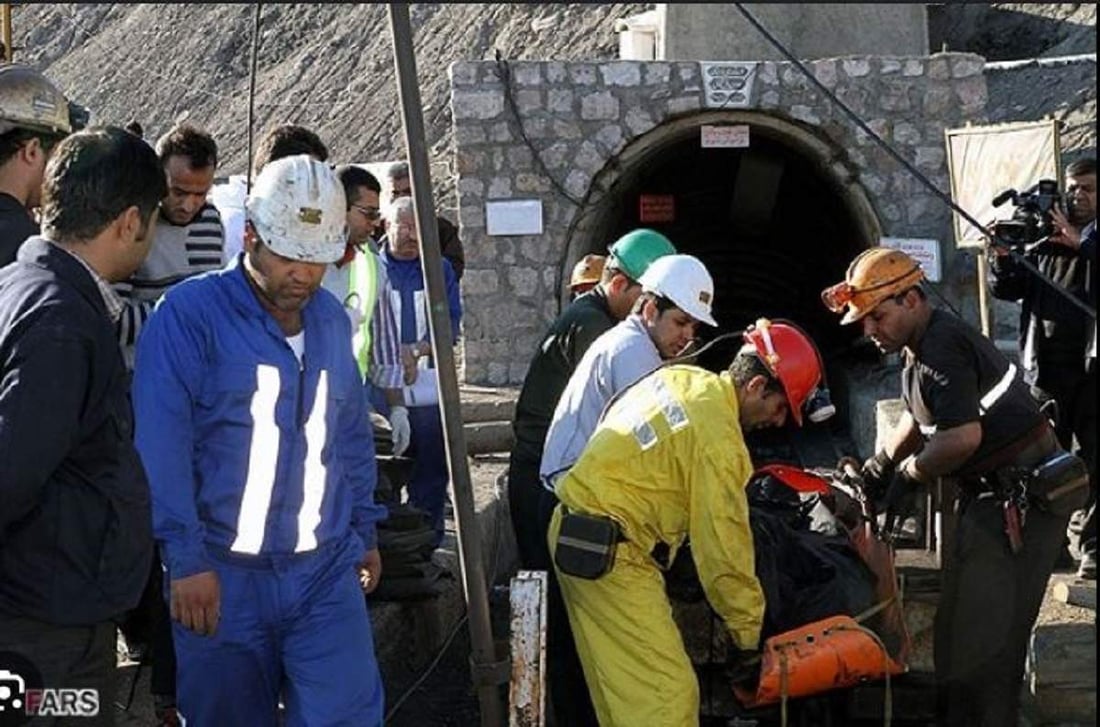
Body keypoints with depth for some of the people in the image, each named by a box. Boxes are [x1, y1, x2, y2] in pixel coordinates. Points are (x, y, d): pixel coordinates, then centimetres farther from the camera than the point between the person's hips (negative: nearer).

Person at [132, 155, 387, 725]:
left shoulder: (331, 319, 9)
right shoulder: (190, 314, -11)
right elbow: (161, 447, -15)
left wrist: (364, 530, 20)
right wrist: (185, 559, -17)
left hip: (327, 572, 4)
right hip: (220, 576, -4)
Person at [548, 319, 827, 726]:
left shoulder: (681, 378, 7)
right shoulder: (718, 440, -18)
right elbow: (723, 549, -15)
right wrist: (750, 637, -4)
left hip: (575, 532, 10)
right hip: (612, 555, -10)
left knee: (623, 688, 14)